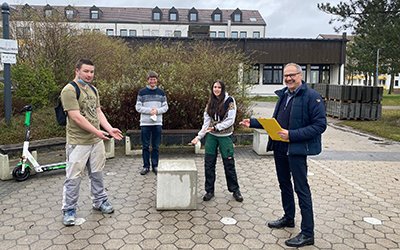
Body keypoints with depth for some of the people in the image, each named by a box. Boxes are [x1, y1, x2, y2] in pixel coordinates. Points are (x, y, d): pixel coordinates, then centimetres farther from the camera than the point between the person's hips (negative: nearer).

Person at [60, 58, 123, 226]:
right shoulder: (69, 90, -12)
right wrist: (97, 131, -19)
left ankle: (99, 201, 31)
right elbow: (76, 117, -19)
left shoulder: (93, 89, 13)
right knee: (74, 177, 2)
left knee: (97, 173, 16)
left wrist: (109, 129, -1)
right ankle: (69, 210, 17)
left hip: (96, 140, 7)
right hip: (78, 142, -7)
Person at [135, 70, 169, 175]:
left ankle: (155, 165, 17)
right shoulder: (142, 92, 3)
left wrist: (157, 110, -12)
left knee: (156, 146, 7)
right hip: (145, 123, -1)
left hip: (157, 123, 1)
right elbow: (138, 107, -1)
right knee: (145, 146, 4)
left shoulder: (161, 92, 8)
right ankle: (146, 166, 14)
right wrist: (149, 110, -13)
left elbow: (165, 107, 6)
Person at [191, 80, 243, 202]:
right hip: (211, 136, 4)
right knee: (209, 164, 3)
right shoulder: (210, 103, 8)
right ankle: (209, 190, 16)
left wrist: (216, 127, -19)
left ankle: (235, 190, 20)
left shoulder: (229, 100, -6)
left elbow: (230, 120, -12)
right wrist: (199, 136, -3)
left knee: (229, 164, 4)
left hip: (225, 136, -4)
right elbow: (206, 122, 5)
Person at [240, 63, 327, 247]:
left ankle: (307, 233, 10)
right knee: (284, 184, 19)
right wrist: (253, 123, 11)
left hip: (296, 149, -8)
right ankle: (288, 218, 38)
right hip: (279, 148, 8)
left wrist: (292, 135, -26)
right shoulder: (283, 95, 11)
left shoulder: (311, 96, -12)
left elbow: (320, 125, -18)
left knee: (301, 189, -1)